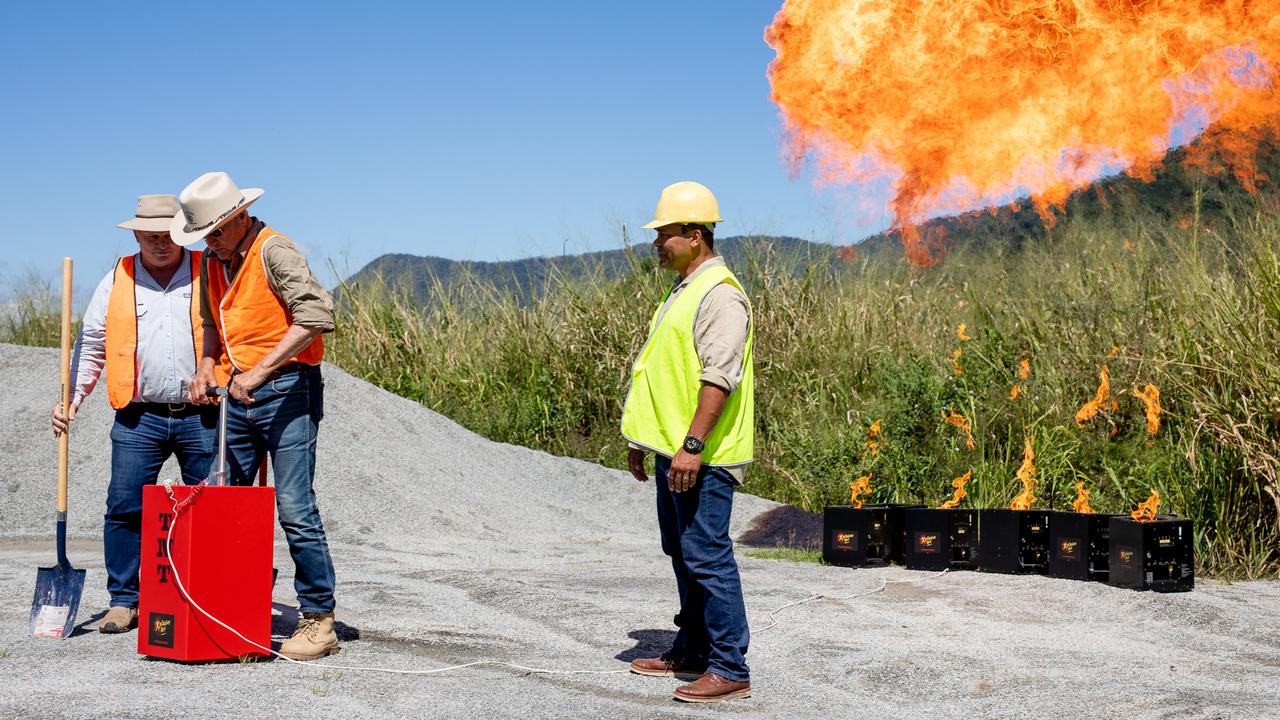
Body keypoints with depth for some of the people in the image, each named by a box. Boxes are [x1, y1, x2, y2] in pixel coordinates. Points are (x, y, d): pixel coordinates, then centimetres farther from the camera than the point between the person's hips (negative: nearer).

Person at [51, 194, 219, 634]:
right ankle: (123, 600, 9)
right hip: (138, 417, 1)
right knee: (124, 509, -2)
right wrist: (71, 398, 3)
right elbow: (91, 345, 13)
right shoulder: (117, 281, 10)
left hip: (201, 417, -1)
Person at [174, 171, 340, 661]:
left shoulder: (274, 252, -11)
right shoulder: (213, 262, 14)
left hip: (286, 388, -8)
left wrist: (260, 370, -26)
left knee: (295, 508, -10)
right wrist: (207, 363, 9)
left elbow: (316, 315, -24)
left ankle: (319, 621, -3)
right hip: (239, 394, 8)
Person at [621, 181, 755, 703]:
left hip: (701, 457, -11)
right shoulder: (683, 291, 18)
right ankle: (691, 652, 28)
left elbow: (719, 378, -23)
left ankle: (729, 669, -3)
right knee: (683, 554, 17)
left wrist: (692, 445, -28)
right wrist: (642, 439, 23)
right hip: (672, 450, 11)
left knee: (707, 557, -8)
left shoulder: (720, 295, -15)